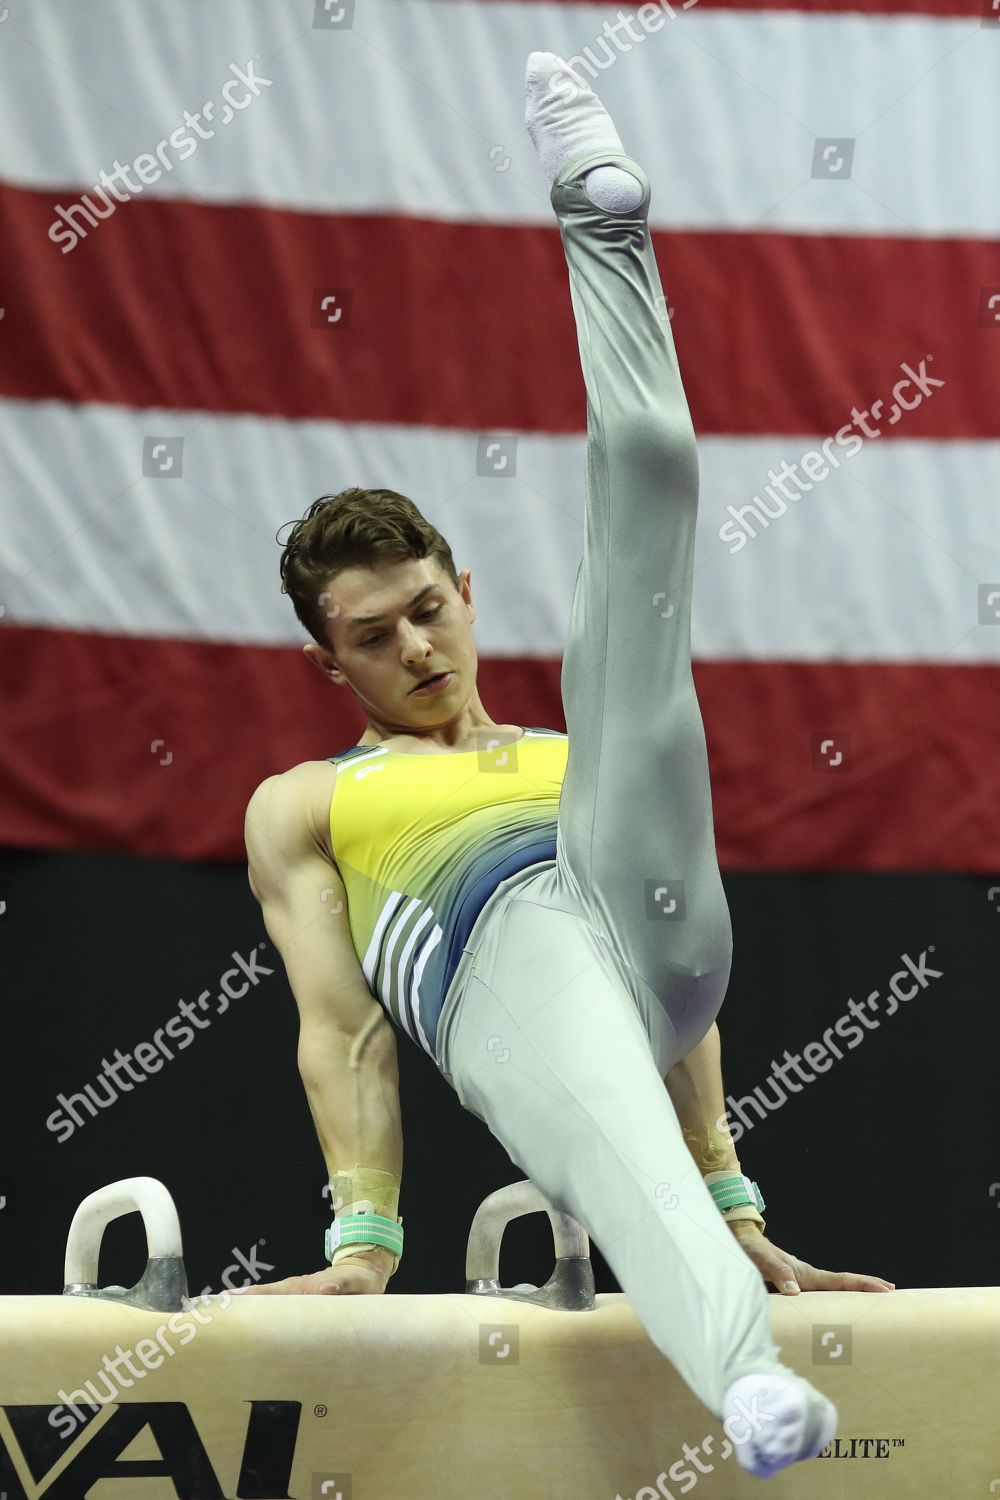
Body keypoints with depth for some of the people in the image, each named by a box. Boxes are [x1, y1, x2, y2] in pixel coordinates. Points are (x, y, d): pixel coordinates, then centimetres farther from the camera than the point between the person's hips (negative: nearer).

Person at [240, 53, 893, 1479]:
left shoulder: (556, 754, 37)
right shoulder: (301, 806, 30)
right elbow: (339, 1029, 15)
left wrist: (738, 1211, 16)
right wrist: (365, 1237, 0)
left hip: (650, 909, 3)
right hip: (498, 968, -3)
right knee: (613, 1145, -44)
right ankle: (754, 1383, -69)